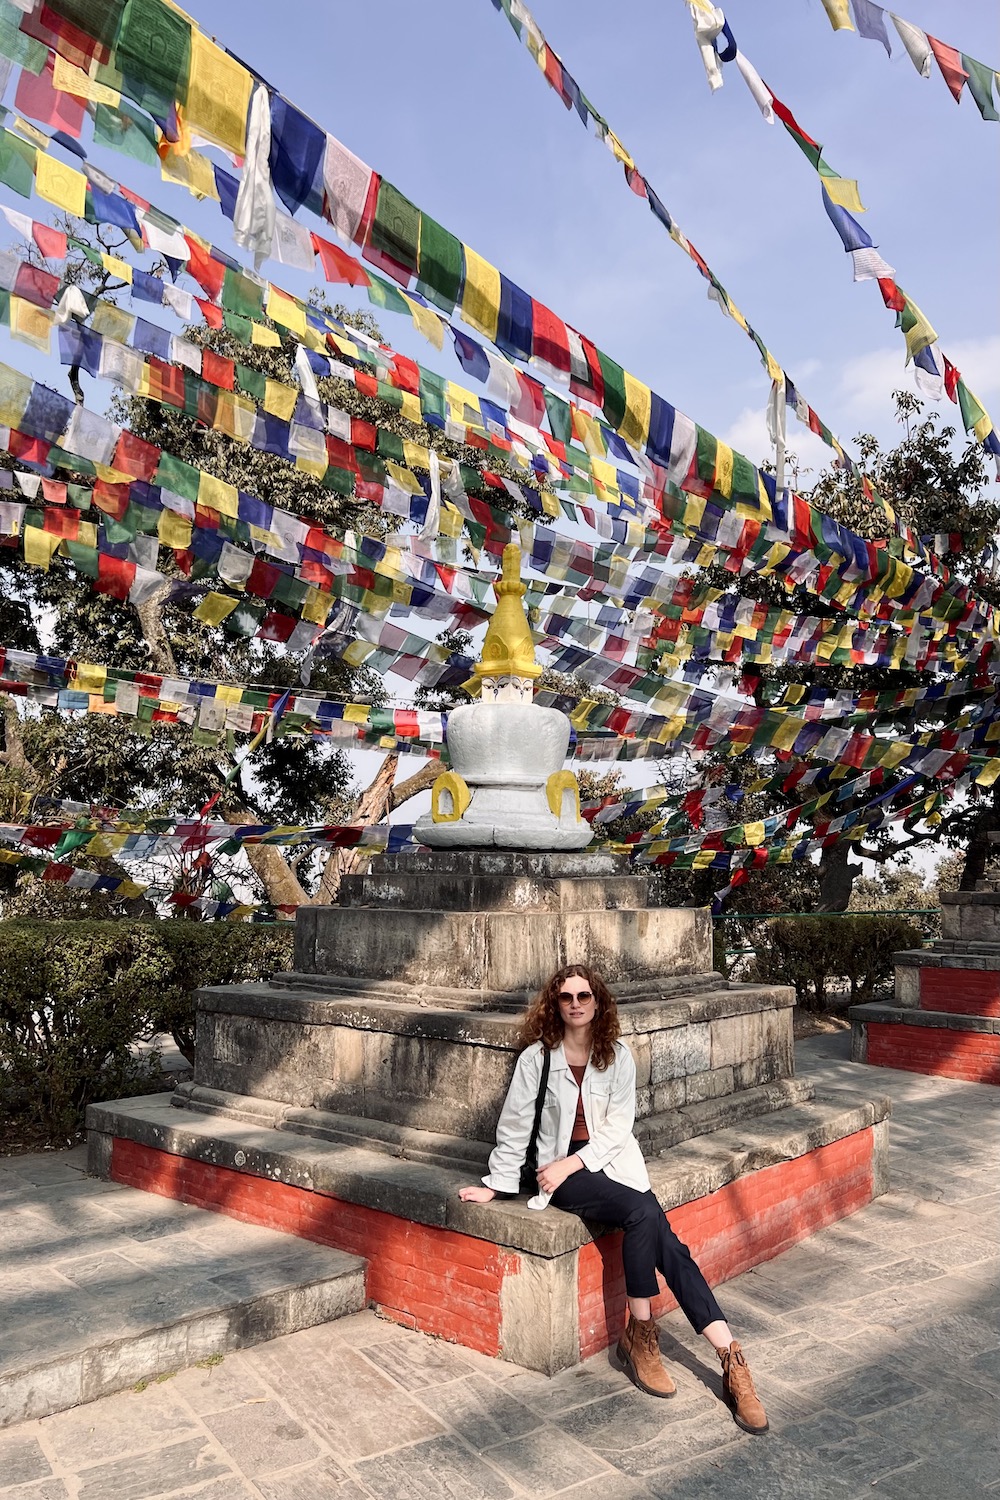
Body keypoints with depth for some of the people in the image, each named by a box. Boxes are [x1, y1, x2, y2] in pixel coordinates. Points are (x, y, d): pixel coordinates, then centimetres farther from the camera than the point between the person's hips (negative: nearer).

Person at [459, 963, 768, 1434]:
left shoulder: (618, 1056, 5)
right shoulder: (537, 1058, -2)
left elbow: (618, 1126, -1)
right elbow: (514, 1127, 4)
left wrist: (574, 1162, -13)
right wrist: (497, 1185, 6)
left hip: (612, 1162, 3)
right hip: (562, 1172, -3)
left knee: (666, 1242, -21)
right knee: (644, 1214, -28)